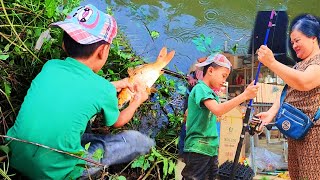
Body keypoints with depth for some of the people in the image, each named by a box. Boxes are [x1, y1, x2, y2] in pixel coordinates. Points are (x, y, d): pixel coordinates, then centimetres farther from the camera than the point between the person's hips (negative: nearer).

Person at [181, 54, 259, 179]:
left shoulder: (210, 93, 17)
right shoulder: (200, 88, -11)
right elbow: (217, 110, -28)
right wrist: (245, 95, -28)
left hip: (211, 149, 9)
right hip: (198, 150, -9)